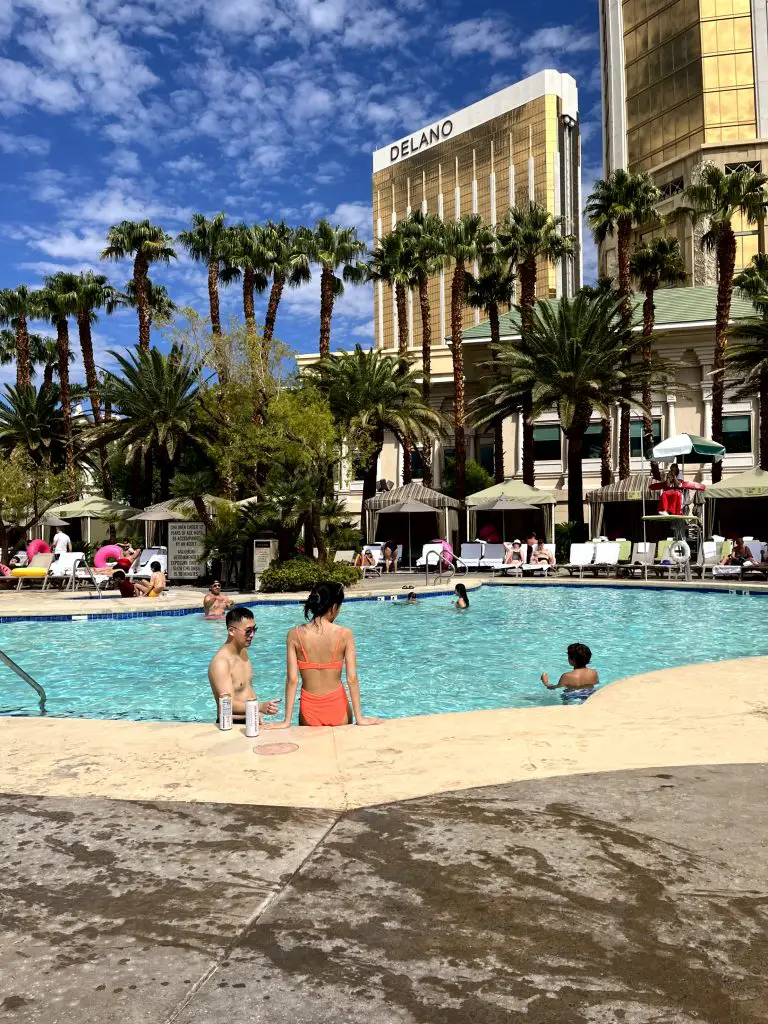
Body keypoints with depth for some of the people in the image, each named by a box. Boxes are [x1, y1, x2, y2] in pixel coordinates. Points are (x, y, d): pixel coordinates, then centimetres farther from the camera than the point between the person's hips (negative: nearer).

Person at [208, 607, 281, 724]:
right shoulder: (220, 663, -17)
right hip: (231, 725, -8)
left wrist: (258, 715, 15)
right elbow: (229, 704, -24)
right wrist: (261, 707, -36)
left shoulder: (243, 651, 9)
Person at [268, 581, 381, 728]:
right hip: (337, 706, 0)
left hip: (310, 710, 1)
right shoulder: (345, 634, -10)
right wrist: (359, 718, 0)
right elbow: (352, 678, -9)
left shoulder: (294, 635, -8)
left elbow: (292, 679, -9)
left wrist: (287, 720, -2)